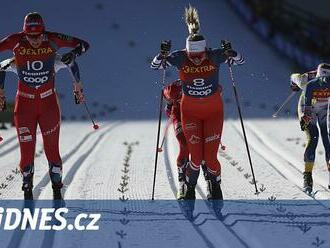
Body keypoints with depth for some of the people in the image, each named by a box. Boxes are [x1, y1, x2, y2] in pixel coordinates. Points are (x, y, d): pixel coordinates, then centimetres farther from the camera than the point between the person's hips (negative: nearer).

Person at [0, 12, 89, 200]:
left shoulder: (52, 40, -10)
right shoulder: (17, 41, -11)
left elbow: (83, 44, -3)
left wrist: (74, 53, -25)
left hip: (48, 102, 0)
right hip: (24, 104, 0)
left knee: (52, 150, 1)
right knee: (27, 152, -1)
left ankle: (57, 191, 17)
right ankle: (28, 192, 16)